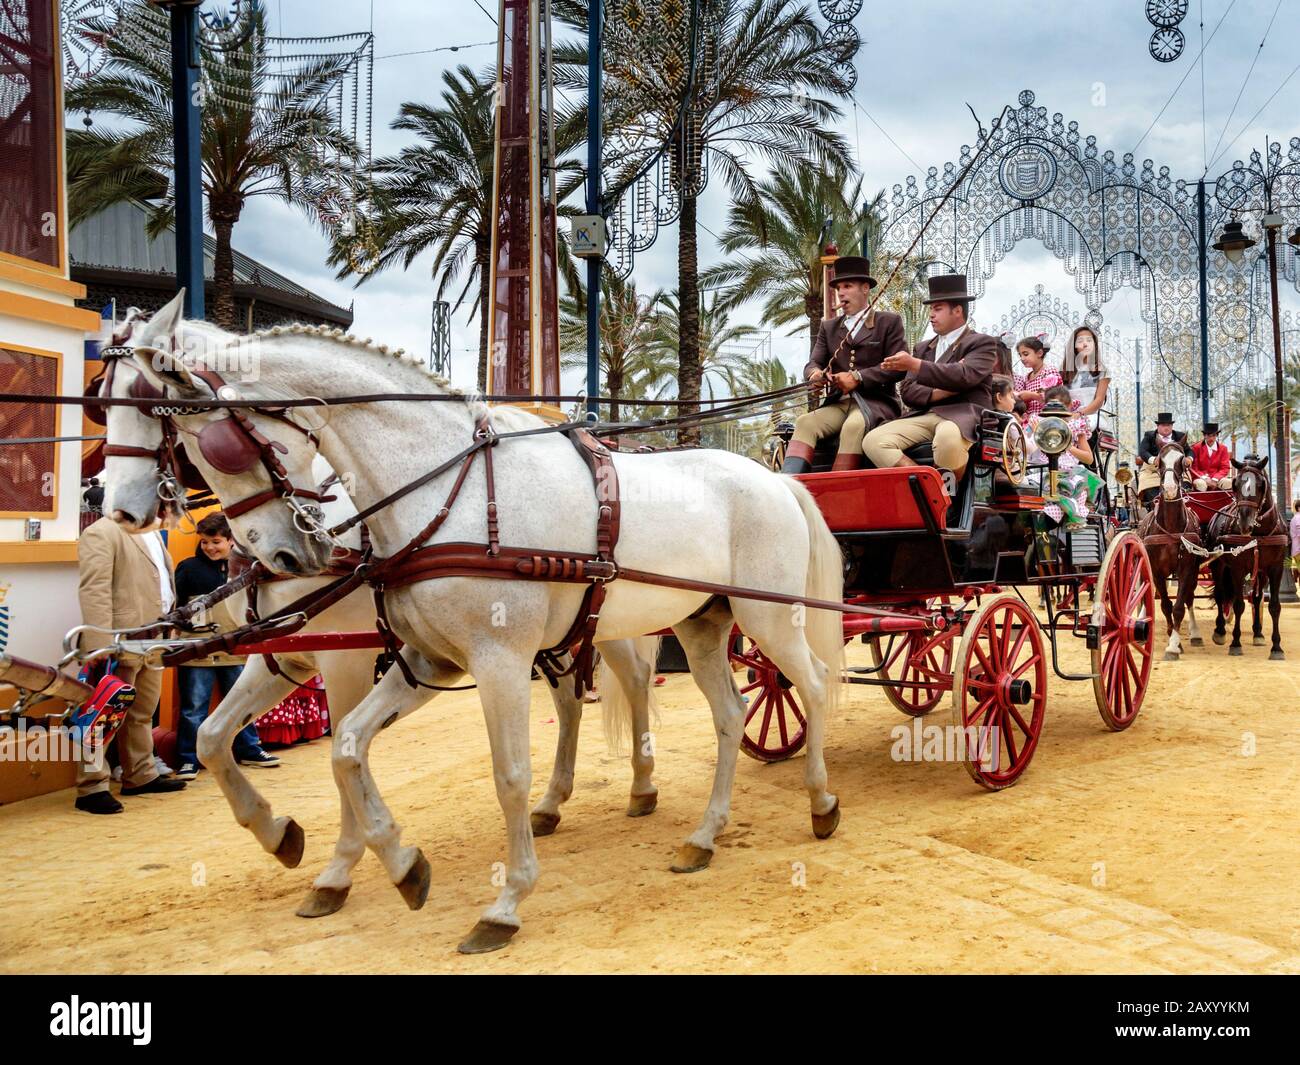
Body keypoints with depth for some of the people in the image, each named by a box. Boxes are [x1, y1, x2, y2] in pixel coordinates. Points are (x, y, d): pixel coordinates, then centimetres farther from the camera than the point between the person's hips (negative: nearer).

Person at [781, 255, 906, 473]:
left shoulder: (889, 322, 9)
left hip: (875, 402, -4)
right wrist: (815, 374, -14)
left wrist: (858, 378, -12)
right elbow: (813, 363, 12)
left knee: (854, 426, -36)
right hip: (838, 404, 4)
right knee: (805, 422, -25)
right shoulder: (828, 327, 22)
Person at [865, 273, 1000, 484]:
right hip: (924, 416, 5)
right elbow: (907, 391, 13)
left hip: (962, 416, -5)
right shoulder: (924, 347, 26)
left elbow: (965, 376, -12)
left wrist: (915, 364, -18)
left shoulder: (982, 342, 9)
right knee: (874, 441, -22)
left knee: (947, 438, -42)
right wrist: (939, 393, -7)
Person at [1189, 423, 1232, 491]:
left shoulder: (1223, 448, 9)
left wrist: (1215, 479, -15)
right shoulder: (1196, 448, 2)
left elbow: (1225, 468, 3)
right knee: (1200, 484, -38)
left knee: (1228, 482, -30)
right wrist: (1205, 478, -16)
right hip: (1201, 478, -2)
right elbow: (1193, 468, 0)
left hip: (1217, 479, 2)